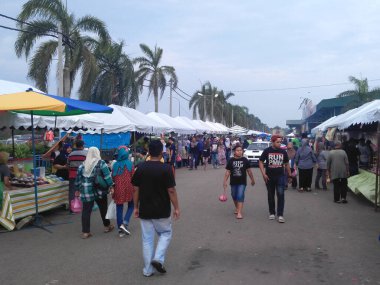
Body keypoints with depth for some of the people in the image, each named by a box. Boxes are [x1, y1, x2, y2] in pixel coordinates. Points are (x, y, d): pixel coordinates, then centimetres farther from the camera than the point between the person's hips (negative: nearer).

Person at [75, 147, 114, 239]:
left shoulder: (83, 165, 6)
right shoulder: (101, 163, -4)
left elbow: (78, 178, 11)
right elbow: (107, 175, -12)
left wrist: (78, 189, 20)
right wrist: (111, 185, -9)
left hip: (86, 191, 2)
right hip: (99, 191, -2)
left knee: (86, 211, 6)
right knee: (103, 208, 16)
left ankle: (85, 232, 6)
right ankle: (107, 226, 32)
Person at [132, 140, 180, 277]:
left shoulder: (141, 168, -1)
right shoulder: (165, 168, -13)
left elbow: (136, 189, 2)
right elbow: (171, 190, -13)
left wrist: (136, 207, 12)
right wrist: (176, 208, -3)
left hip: (144, 210, 3)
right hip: (161, 211, -3)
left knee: (147, 239, 12)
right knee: (165, 233, 19)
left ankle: (147, 270, 18)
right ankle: (158, 259, 4)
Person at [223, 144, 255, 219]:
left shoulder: (245, 160, -3)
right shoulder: (231, 161, -3)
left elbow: (249, 170, 6)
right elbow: (227, 172, -1)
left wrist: (252, 179, 12)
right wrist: (225, 181, -4)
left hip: (242, 182, -2)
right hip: (233, 182, 2)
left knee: (240, 196, -12)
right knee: (234, 196, 16)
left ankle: (239, 212, -12)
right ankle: (237, 208, 41)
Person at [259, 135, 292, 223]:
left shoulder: (283, 152, 3)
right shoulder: (267, 151, -4)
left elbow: (286, 164, 13)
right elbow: (261, 162, -1)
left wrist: (289, 175, 13)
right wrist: (263, 174, -10)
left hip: (280, 176, 1)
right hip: (269, 177, 0)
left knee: (281, 194, -11)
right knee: (271, 195, 10)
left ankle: (280, 214, -6)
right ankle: (272, 213, 24)